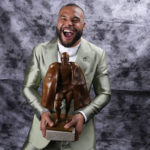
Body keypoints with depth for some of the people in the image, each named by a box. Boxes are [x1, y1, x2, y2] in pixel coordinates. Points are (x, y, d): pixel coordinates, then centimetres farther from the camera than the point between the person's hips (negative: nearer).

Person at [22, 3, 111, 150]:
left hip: (79, 128, -1)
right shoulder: (40, 51, -6)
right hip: (45, 126, 1)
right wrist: (42, 111, -16)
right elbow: (29, 87, 1)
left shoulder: (97, 54, -9)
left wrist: (83, 115, -19)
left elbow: (104, 93, -4)